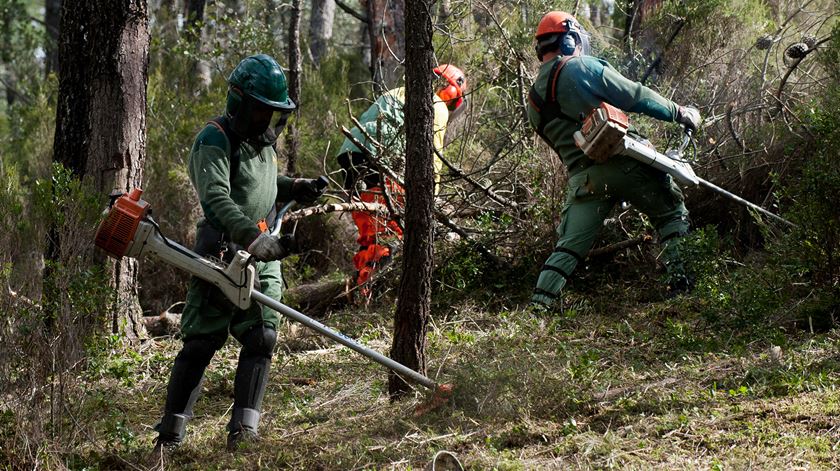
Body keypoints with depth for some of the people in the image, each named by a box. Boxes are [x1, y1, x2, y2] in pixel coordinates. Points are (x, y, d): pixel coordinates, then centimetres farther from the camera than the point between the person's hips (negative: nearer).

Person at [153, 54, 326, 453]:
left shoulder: (263, 140, 15)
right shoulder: (215, 140, -12)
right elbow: (217, 198, -26)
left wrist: (294, 188, 15)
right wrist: (254, 237, -39)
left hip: (264, 257, 7)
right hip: (223, 251, -7)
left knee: (261, 337, -5)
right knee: (201, 342, -5)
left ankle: (242, 429, -4)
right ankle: (170, 434, 2)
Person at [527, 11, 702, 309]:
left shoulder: (534, 102, 14)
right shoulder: (582, 67, -4)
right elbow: (636, 97, -6)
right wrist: (680, 113, 4)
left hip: (583, 180, 4)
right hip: (623, 162, -4)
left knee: (569, 246, 8)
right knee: (671, 213, 14)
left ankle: (539, 304, -2)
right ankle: (679, 280, 5)